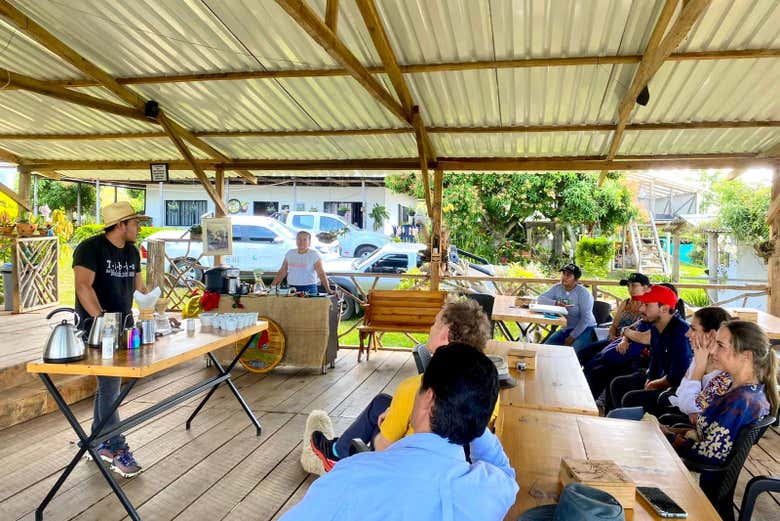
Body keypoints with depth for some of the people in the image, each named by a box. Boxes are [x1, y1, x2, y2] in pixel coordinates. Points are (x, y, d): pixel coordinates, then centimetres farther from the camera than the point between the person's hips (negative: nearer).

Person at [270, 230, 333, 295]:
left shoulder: (314, 254, -2)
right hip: (291, 288, 3)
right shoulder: (290, 254, 10)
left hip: (309, 288, -3)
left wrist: (328, 290, -20)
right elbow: (282, 272, 15)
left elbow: (321, 274, -9)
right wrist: (272, 286, 9)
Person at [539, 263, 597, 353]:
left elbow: (585, 318, -17)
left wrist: (572, 336, -21)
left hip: (585, 329, -5)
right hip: (566, 328, 5)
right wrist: (556, 303, -23)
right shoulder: (557, 288, 3)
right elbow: (540, 299, -6)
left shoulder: (583, 293, -13)